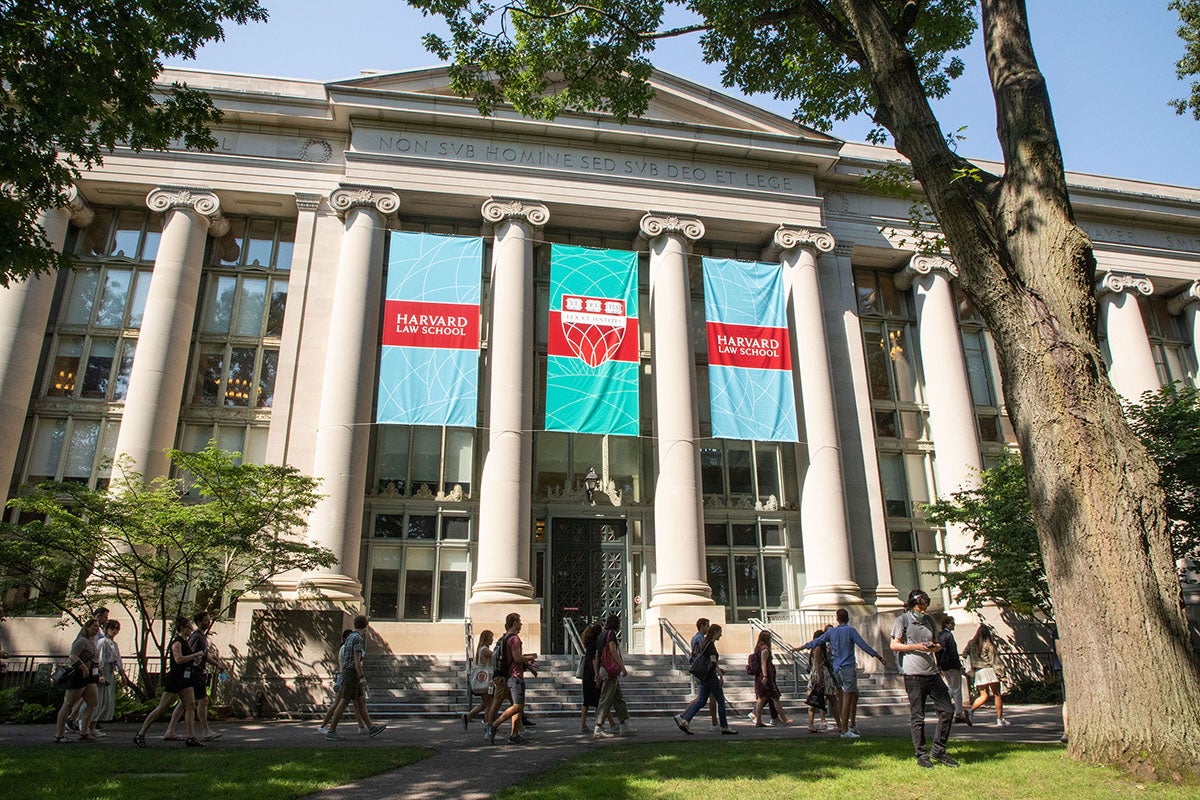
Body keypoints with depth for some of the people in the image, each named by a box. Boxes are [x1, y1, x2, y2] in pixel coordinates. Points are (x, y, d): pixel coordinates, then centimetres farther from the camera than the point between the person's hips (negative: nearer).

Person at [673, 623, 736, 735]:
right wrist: (720, 675, -17)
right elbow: (714, 662, -21)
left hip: (704, 677, 9)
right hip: (711, 676, -9)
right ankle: (724, 727, 7)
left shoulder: (704, 644, 16)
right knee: (721, 700, 1)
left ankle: (685, 721, -2)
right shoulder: (711, 644, -13)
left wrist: (718, 669, 22)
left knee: (701, 701, 7)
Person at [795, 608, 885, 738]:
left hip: (837, 669, 6)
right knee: (847, 698, -4)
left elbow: (816, 641, 16)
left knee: (854, 695, 17)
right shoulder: (850, 630, -6)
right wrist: (877, 656, 3)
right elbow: (863, 645, -7)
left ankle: (852, 725, 17)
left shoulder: (831, 632, 8)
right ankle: (844, 730, -3)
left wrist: (803, 647, 31)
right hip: (848, 668, -6)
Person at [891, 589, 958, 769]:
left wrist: (936, 647, 0)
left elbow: (935, 642, 24)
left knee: (947, 710, 4)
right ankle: (921, 755, 12)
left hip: (932, 673, 6)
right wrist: (916, 647, -15)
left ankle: (938, 751, 17)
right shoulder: (902, 620, -2)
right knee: (917, 716, 1)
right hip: (913, 675, -6)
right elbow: (894, 645, -5)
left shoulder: (929, 620, 15)